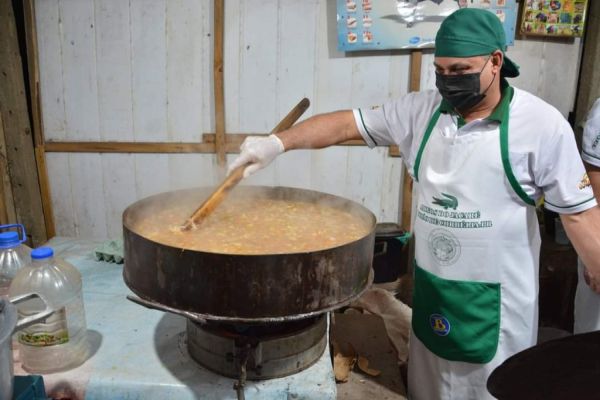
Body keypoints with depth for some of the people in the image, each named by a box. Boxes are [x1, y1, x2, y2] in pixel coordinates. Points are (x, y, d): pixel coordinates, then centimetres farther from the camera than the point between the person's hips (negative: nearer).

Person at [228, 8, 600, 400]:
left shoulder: (543, 124, -12)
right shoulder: (420, 110, -3)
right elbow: (347, 123, -5)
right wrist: (278, 142, -16)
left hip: (495, 298, -3)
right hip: (429, 285, 4)